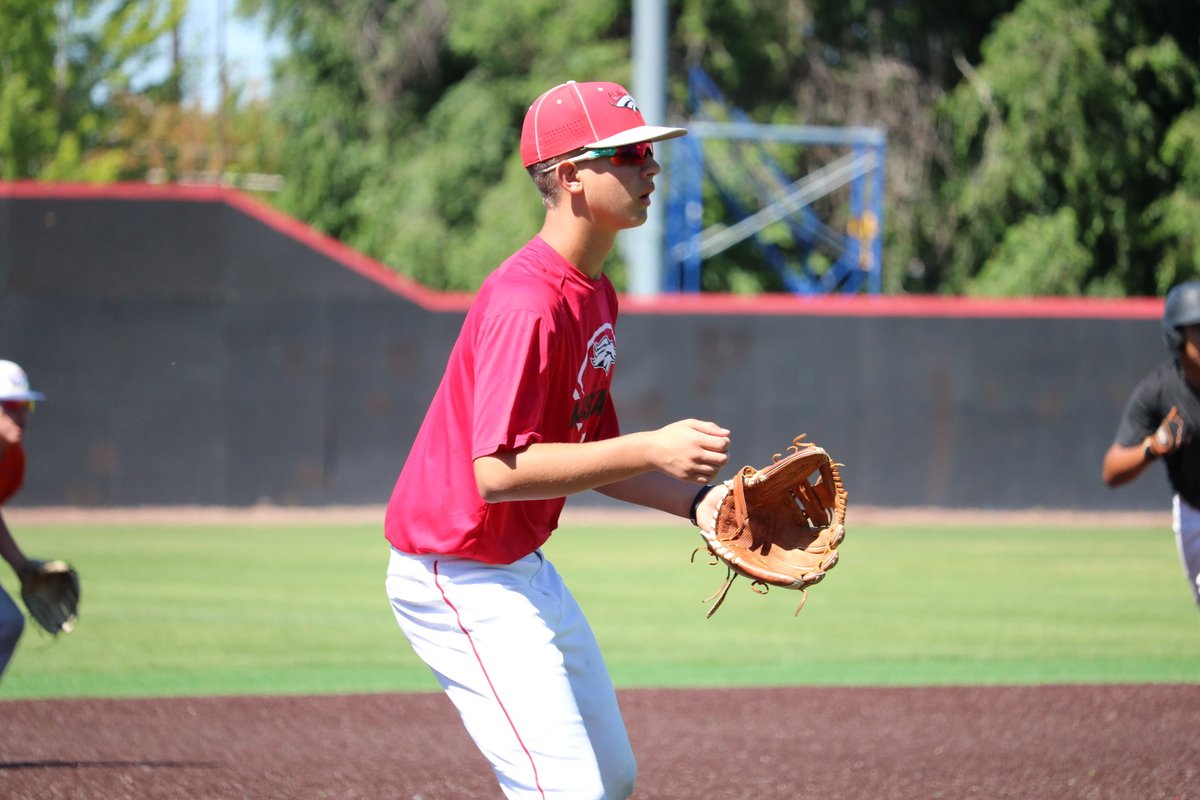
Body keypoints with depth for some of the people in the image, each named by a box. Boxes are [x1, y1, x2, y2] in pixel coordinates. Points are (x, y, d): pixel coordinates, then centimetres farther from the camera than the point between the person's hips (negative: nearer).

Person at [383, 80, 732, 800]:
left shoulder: (595, 294, 9)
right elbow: (498, 470, -31)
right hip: (460, 579, -11)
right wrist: (651, 450, -32)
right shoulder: (528, 303, -24)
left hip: (526, 572, 11)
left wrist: (695, 500, -1)